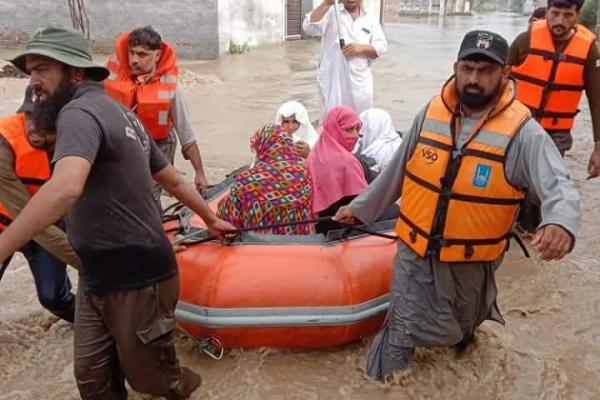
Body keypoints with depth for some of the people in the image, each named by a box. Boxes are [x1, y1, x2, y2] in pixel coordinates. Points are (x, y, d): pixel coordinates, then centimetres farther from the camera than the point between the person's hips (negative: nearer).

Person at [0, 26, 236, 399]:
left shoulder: (79, 112, -18)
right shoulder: (120, 113, 13)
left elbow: (65, 188, -38)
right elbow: (174, 179, 21)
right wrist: (211, 219, 31)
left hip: (137, 280, -9)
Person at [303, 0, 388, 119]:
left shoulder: (370, 18, 10)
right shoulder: (330, 12, 0)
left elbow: (381, 47, 4)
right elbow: (309, 27, -16)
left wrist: (361, 48, -15)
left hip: (360, 81, 3)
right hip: (332, 80, -3)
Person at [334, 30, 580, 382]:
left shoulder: (522, 130, -16)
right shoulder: (431, 113, -5)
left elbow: (558, 186, -25)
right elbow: (397, 170, 7)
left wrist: (561, 223, -48)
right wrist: (361, 207, 14)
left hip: (471, 262, 0)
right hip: (415, 252, 1)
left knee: (463, 325, 27)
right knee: (407, 331, 2)